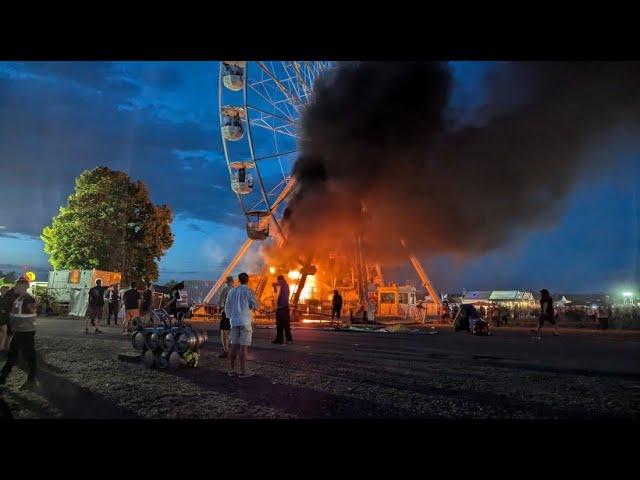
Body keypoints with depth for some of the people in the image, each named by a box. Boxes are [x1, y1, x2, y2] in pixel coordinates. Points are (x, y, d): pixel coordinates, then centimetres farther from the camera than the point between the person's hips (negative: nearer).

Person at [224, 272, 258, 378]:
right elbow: (255, 306, -5)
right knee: (244, 347, -3)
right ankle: (243, 371, -2)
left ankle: (232, 370, 12)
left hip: (234, 321, 5)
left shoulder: (232, 291, 7)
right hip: (245, 321, -5)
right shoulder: (249, 291, -7)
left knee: (234, 346, 8)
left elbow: (227, 307, 11)